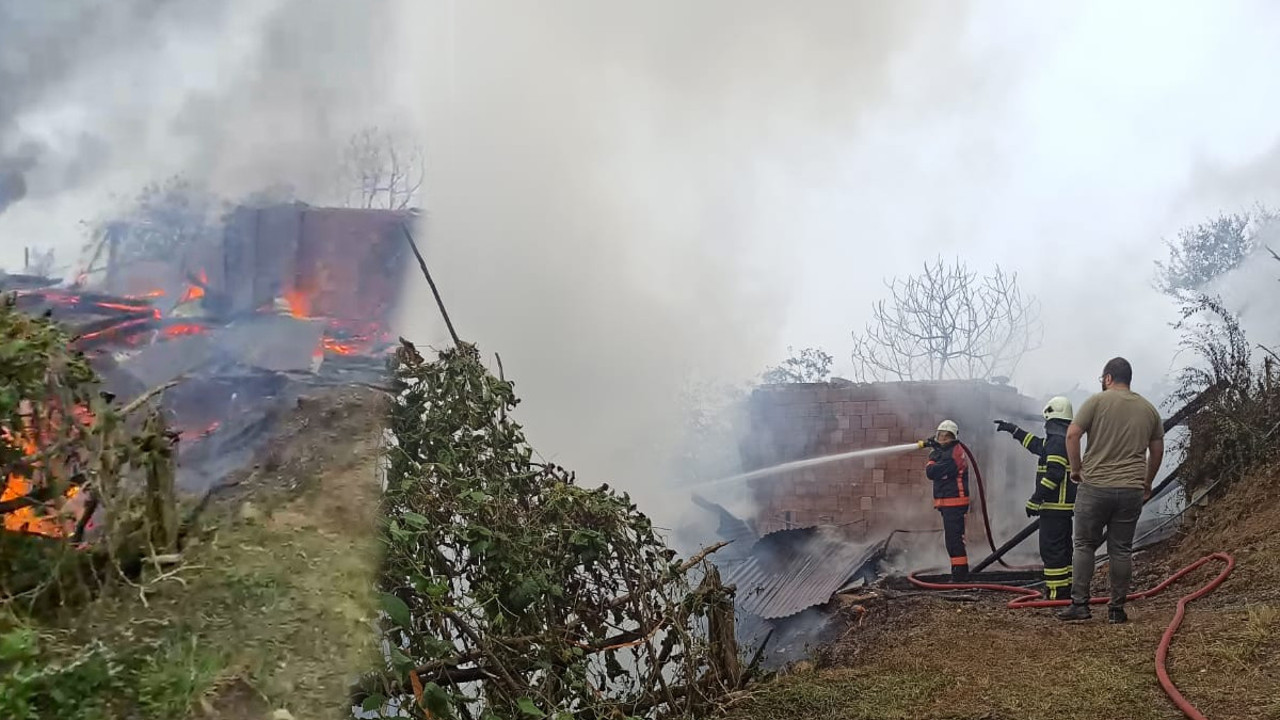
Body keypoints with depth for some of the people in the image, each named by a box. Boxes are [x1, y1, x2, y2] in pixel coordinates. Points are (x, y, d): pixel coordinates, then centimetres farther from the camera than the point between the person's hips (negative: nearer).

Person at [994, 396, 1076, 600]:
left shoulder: (1057, 440, -16)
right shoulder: (1064, 439, 18)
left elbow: (1053, 474, -23)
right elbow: (1038, 446, 35)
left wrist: (1035, 499, -20)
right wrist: (1013, 430, 40)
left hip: (1055, 506, -11)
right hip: (1063, 506, 11)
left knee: (1051, 549, -9)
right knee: (1063, 548, 15)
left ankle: (1057, 592, -11)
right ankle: (1066, 590, 20)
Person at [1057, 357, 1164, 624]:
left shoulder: (1097, 401, -3)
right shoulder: (1149, 409, 11)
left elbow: (1072, 434, -11)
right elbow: (1157, 449, 17)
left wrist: (1076, 469, 1)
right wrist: (1148, 481, 28)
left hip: (1095, 487, -3)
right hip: (1132, 490, 3)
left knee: (1085, 545, 6)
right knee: (1121, 550, 8)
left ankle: (1079, 604, 3)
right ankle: (1117, 609, 12)